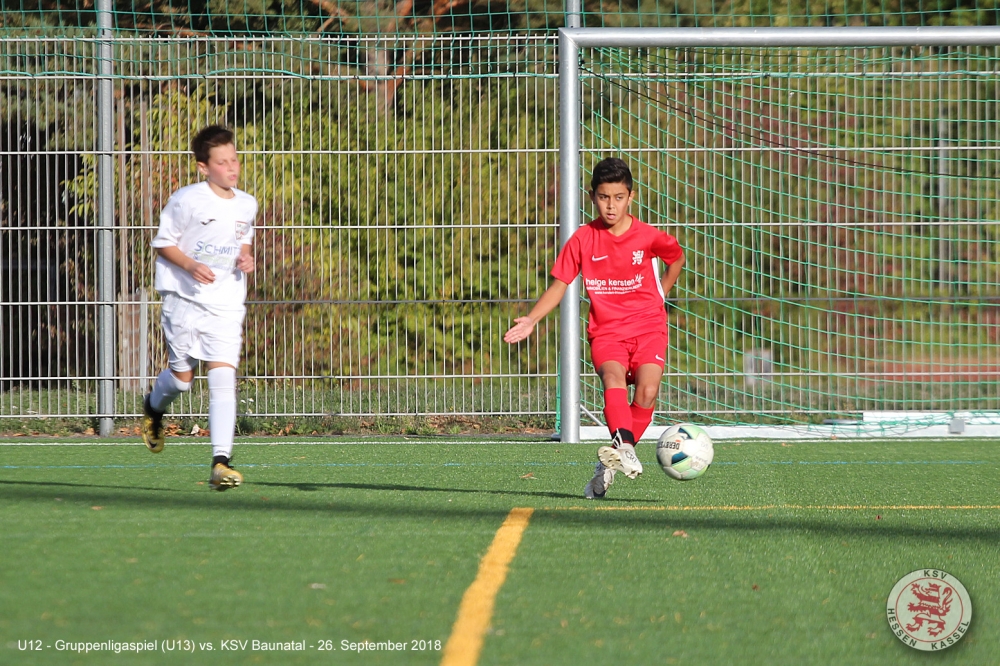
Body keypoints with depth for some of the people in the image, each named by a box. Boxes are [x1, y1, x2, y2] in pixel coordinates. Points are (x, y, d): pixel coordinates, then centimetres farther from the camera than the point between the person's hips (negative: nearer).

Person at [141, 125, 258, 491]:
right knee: (182, 377, 5)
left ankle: (221, 462, -15)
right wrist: (191, 266, -20)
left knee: (223, 377, -11)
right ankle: (154, 408, 43)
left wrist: (245, 258, 2)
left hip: (226, 305, 3)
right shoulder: (187, 200, -10)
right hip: (185, 299, -3)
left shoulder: (247, 205, 6)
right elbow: (163, 243, -4)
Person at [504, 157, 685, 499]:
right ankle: (625, 448, -49)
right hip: (606, 330, 0)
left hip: (647, 326, 0)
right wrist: (531, 319, -8)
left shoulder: (648, 237, -3)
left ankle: (609, 466, -10)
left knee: (647, 390, -21)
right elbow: (559, 284, 3)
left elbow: (677, 259, 19)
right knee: (613, 377, -30)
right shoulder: (583, 239, -2)